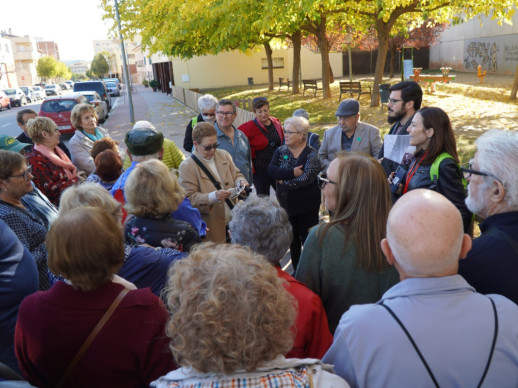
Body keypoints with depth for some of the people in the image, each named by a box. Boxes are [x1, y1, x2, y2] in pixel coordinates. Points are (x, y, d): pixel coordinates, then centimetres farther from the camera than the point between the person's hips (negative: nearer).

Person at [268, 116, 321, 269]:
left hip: (307, 206, -5)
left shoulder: (311, 154, -11)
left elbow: (306, 179, -23)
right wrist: (292, 172, -24)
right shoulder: (281, 151, 4)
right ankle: (296, 270, 32)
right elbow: (271, 170, -12)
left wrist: (284, 182, -15)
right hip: (286, 204, 5)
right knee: (293, 239, 17)